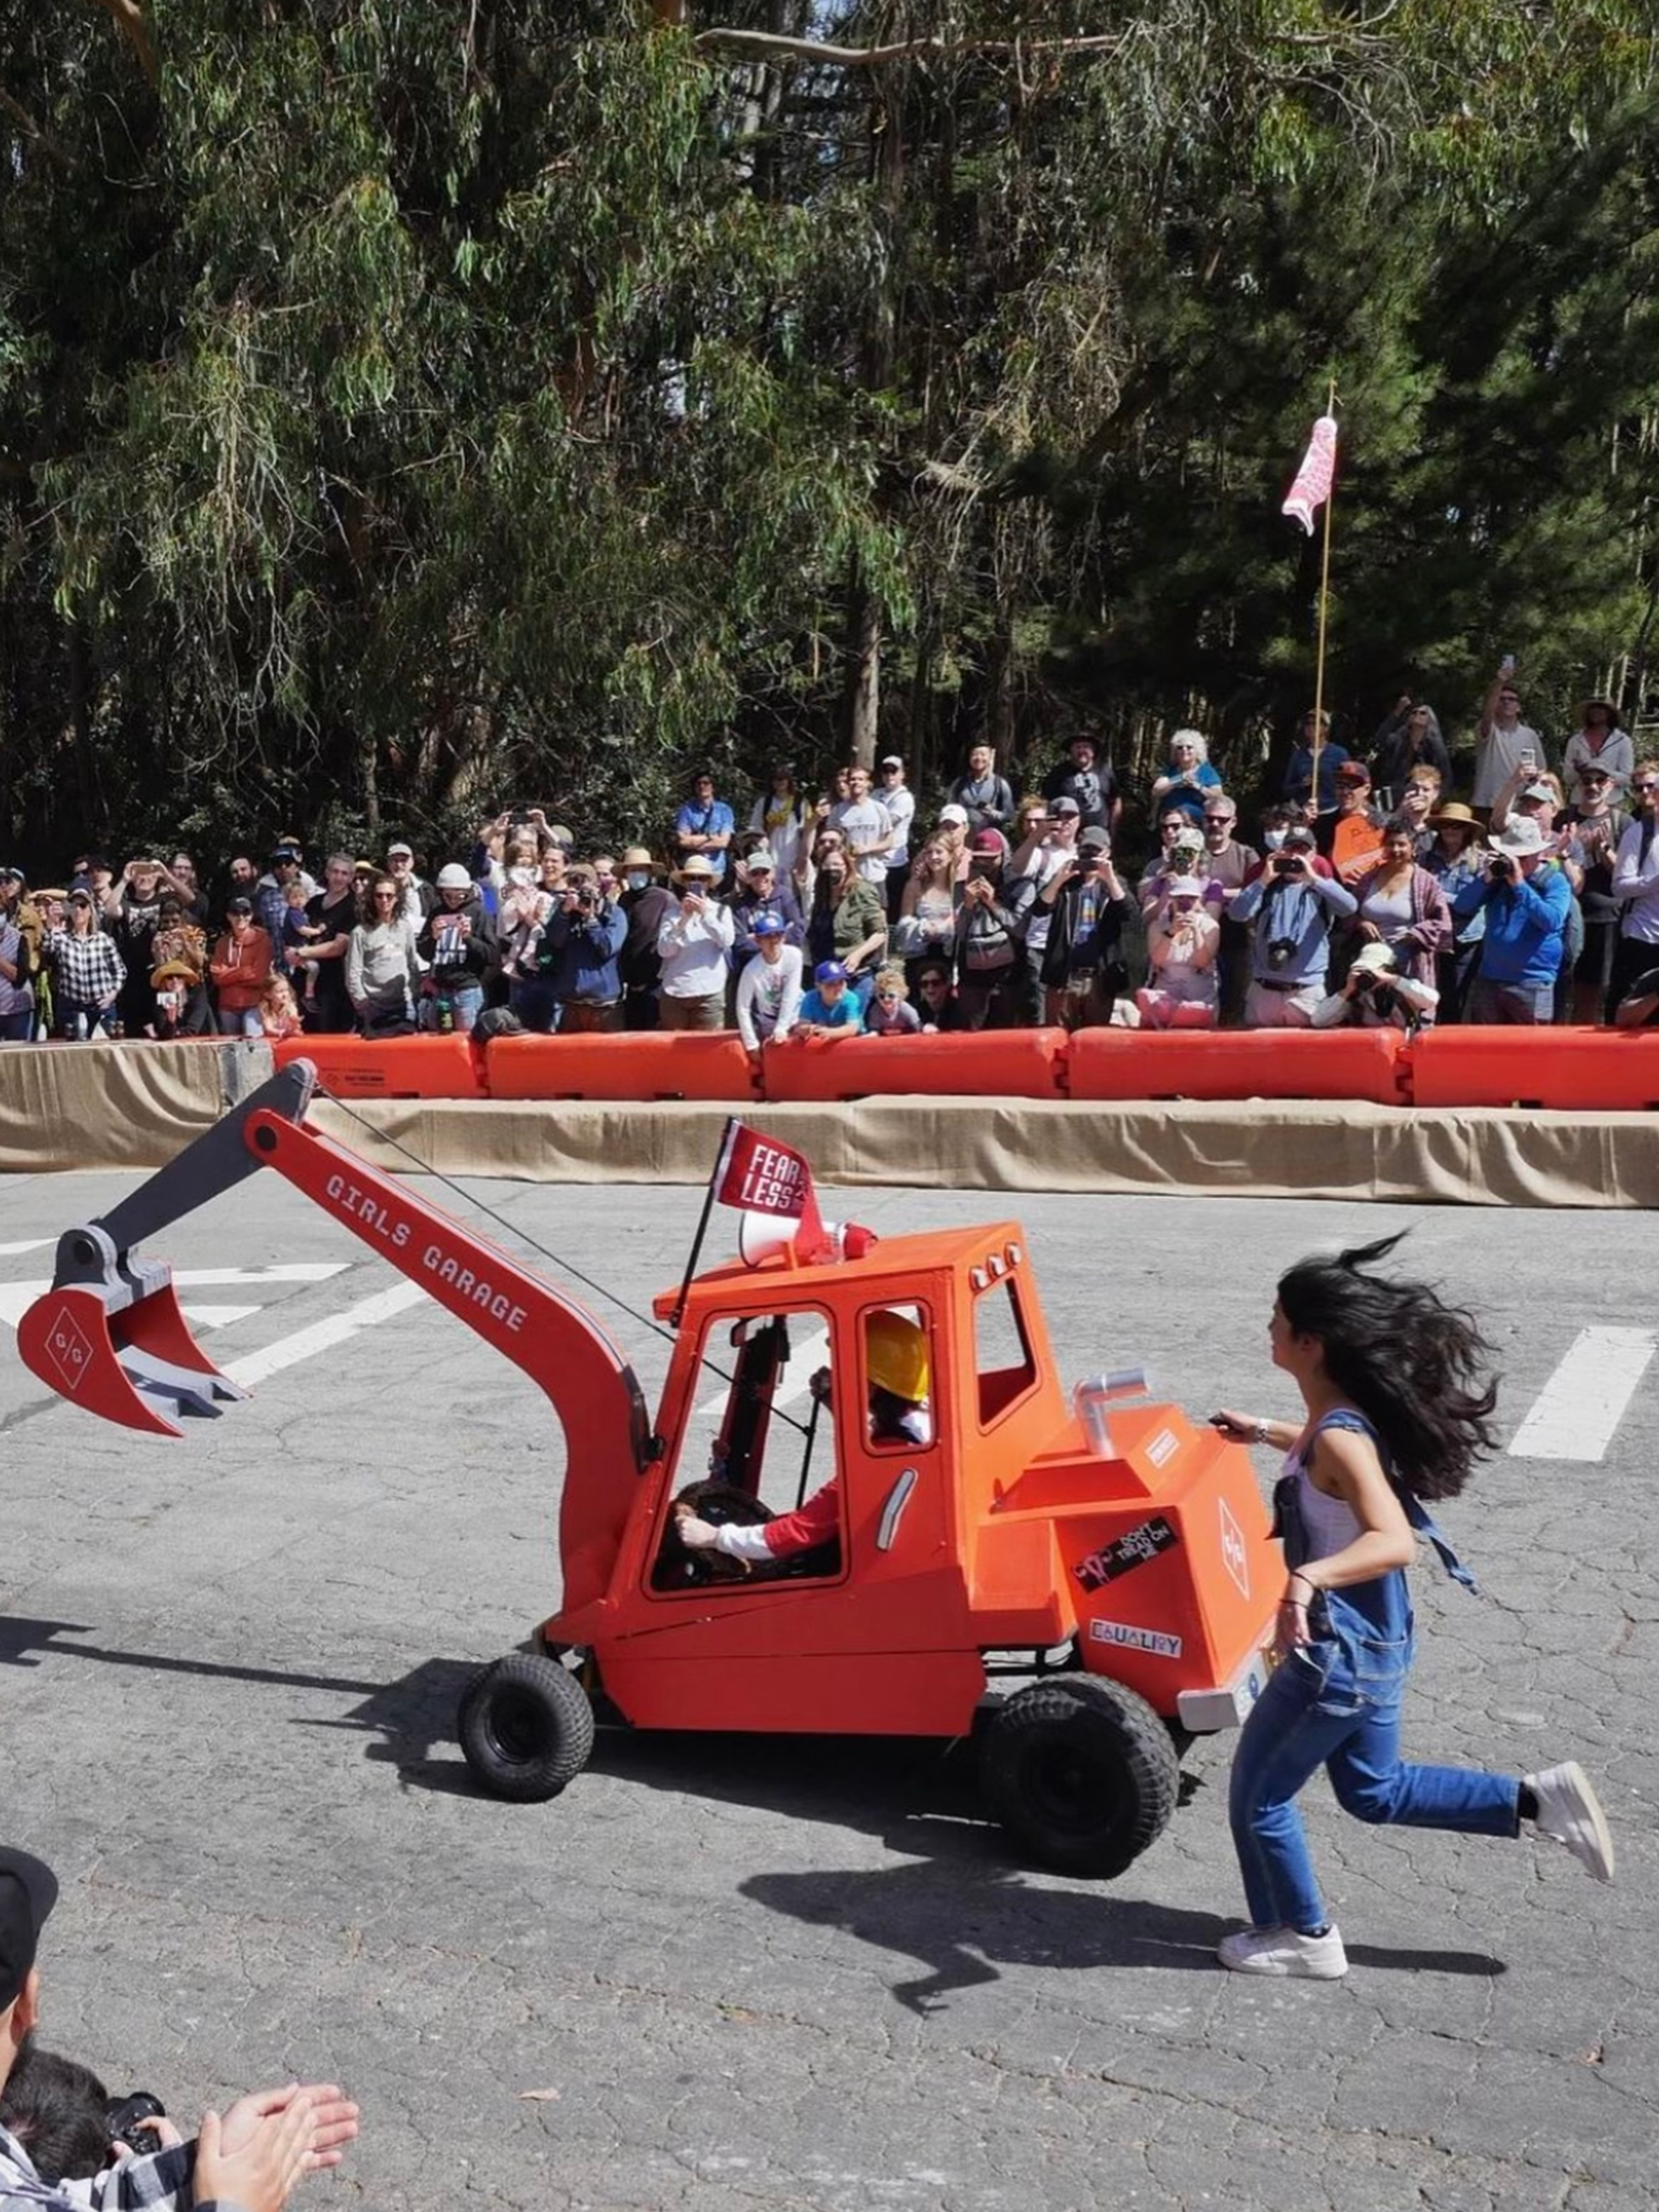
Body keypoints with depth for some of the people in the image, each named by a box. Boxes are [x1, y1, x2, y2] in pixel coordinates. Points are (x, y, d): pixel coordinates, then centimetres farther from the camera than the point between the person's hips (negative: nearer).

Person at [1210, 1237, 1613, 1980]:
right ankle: (1536, 1801, 24)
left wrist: (1308, 1577, -54)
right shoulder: (1343, 1418, -1)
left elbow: (1394, 1541, -41)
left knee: (1257, 1796, 11)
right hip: (1375, 1643, 9)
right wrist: (1260, 1432, 34)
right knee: (1374, 1791, 27)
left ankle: (1302, 1939, 28)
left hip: (1340, 1656, -9)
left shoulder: (1339, 1438, -28)